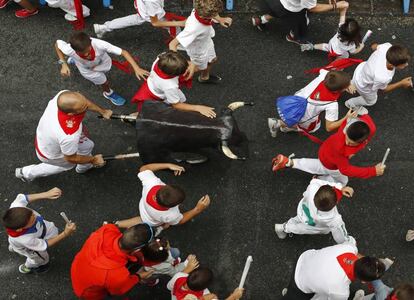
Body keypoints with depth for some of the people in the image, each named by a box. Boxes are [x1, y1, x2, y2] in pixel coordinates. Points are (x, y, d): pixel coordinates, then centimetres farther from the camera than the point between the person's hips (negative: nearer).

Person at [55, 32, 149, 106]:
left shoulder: (99, 44, -49)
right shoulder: (69, 50, -44)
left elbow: (124, 52, -45)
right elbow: (57, 44, -20)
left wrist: (136, 68, -54)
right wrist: (64, 64, -28)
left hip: (102, 62, 1)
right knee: (104, 82, 8)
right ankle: (108, 93, 47)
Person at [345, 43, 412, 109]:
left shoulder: (386, 47, -36)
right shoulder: (382, 78, -49)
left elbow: (374, 46, -9)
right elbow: (384, 89, -21)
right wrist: (401, 84, -19)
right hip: (363, 86, -5)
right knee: (371, 101, 30)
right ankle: (350, 103, 56)